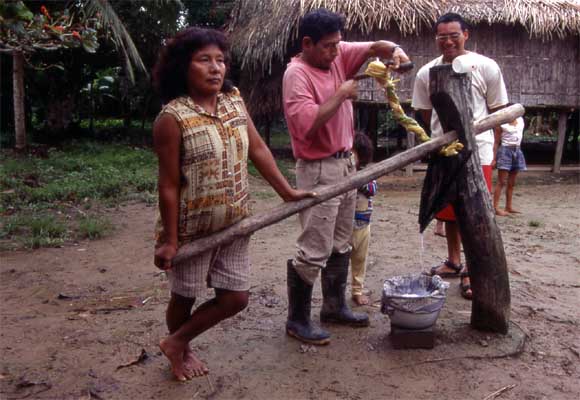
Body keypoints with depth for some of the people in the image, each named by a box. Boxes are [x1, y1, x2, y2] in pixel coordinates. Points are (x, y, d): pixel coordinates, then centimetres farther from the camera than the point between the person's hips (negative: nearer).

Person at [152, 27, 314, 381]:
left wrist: (287, 192, 4)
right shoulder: (173, 118, -18)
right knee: (185, 297, 15)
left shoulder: (235, 103, 0)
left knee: (235, 299, 11)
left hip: (235, 225, 6)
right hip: (192, 229, -5)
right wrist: (170, 240, -13)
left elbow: (258, 149, 5)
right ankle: (180, 351, 44)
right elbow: (169, 185, -16)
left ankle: (177, 342, 33)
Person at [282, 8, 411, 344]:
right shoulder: (297, 74, -17)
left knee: (341, 244, 17)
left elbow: (373, 47, 10)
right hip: (318, 170, -9)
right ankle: (297, 320, 10)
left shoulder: (338, 56, 6)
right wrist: (341, 94, -19)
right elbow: (308, 124, -28)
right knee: (314, 250, -5)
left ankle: (335, 306, 32)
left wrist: (394, 50, -13)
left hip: (346, 163, 9)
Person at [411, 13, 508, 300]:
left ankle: (472, 270, 14)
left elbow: (497, 111, 3)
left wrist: (491, 146, 5)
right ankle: (453, 262, 31)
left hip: (477, 151, -3)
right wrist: (444, 133, 9)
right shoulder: (426, 73, 1)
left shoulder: (486, 68, -5)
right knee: (450, 212, 13)